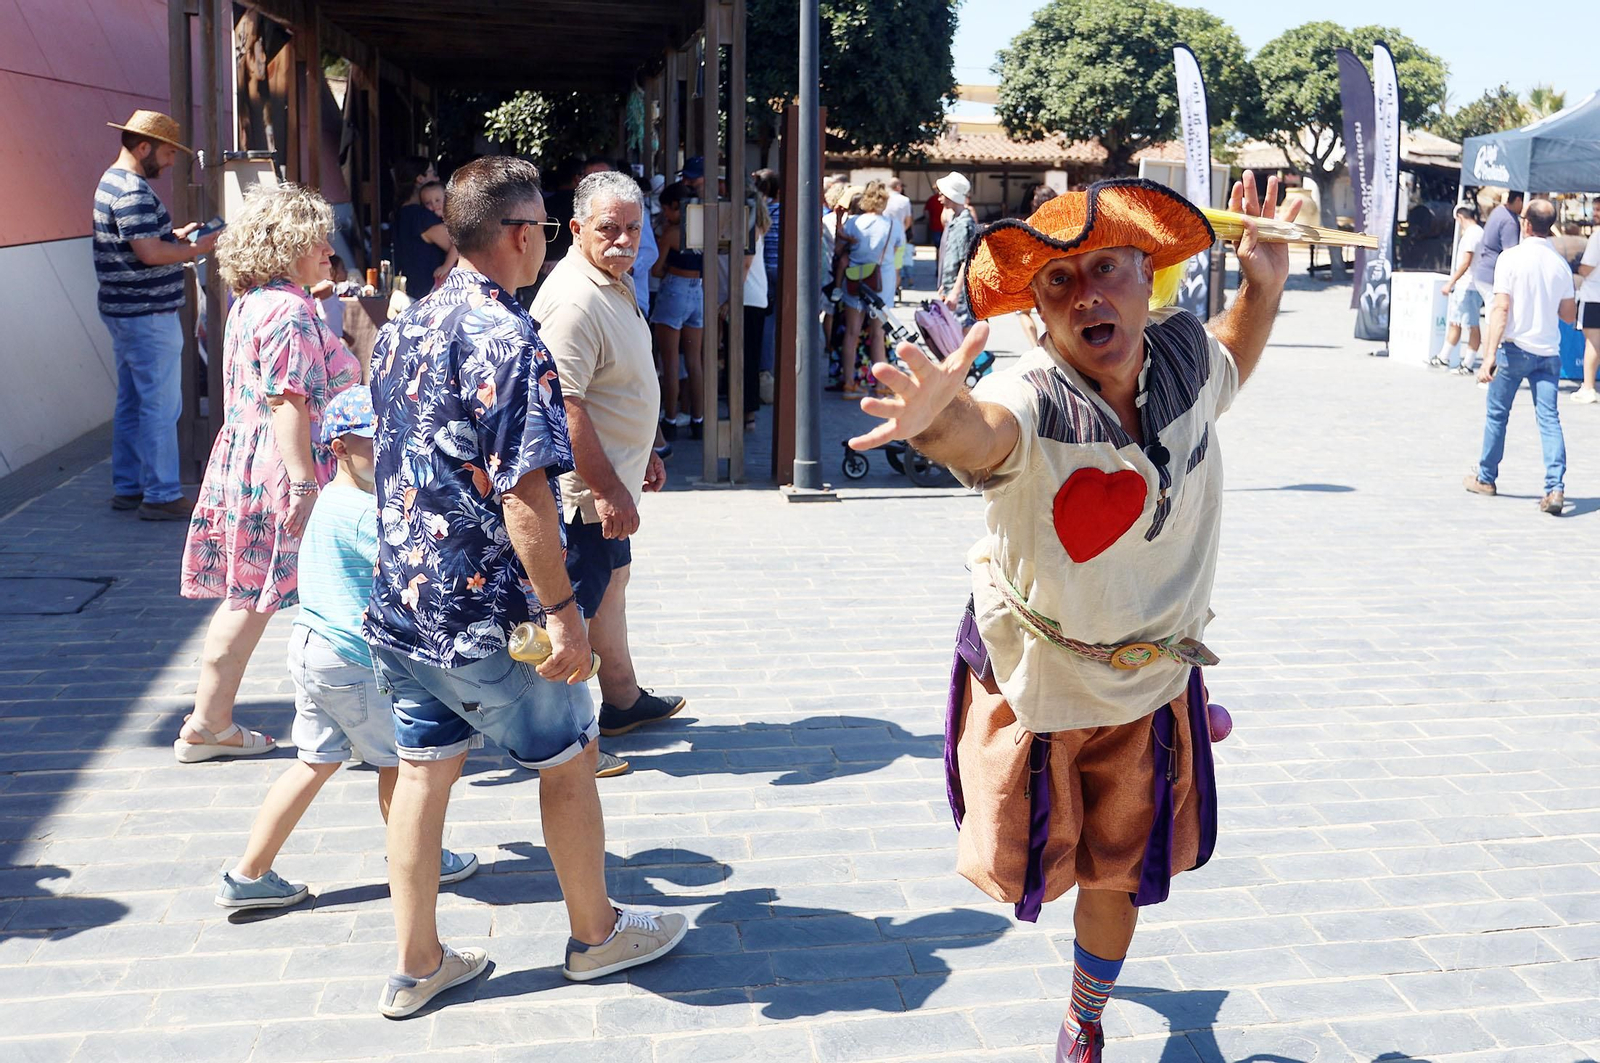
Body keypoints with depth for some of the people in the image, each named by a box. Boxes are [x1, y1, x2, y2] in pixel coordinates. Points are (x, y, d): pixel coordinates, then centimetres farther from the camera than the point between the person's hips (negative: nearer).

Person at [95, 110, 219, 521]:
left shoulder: (112, 182, 15)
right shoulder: (133, 191, -18)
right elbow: (149, 253, -24)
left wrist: (175, 237, 13)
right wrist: (196, 249, -12)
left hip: (125, 312, 11)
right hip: (147, 315, -11)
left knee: (132, 403, 16)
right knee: (160, 406, -6)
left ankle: (127, 487, 23)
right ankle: (162, 496, -2)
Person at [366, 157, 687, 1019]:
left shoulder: (403, 327, 6)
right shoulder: (509, 341, -20)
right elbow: (523, 494, -24)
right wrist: (561, 611, -20)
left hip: (401, 598, 8)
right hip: (485, 611, -8)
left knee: (423, 770, 14)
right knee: (567, 761, 11)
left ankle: (417, 965, 22)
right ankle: (595, 933, 28)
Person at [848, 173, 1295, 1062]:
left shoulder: (1184, 352, -14)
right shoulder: (1033, 399, -32)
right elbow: (984, 430, -59)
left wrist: (1264, 284, -3)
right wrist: (941, 422, -82)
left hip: (1150, 676, 3)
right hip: (1033, 678, -3)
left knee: (1116, 879, 16)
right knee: (1019, 867, 17)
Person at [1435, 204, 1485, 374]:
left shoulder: (1471, 234, -14)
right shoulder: (1478, 231, 15)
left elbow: (1466, 262, -22)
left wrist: (1450, 283, -21)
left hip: (1468, 287, -10)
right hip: (1463, 287, 10)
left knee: (1472, 326, -4)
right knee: (1454, 322, 15)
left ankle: (1468, 364, -1)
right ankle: (1444, 358, 22)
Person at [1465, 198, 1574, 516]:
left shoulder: (1511, 257, -8)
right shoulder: (1560, 264, 4)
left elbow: (1501, 308, -15)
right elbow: (1569, 315, 9)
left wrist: (1489, 355, -18)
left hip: (1515, 349, -3)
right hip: (1548, 352, 3)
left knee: (1496, 414, 13)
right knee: (1549, 419, -1)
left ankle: (1486, 478, 25)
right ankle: (1555, 488, -13)